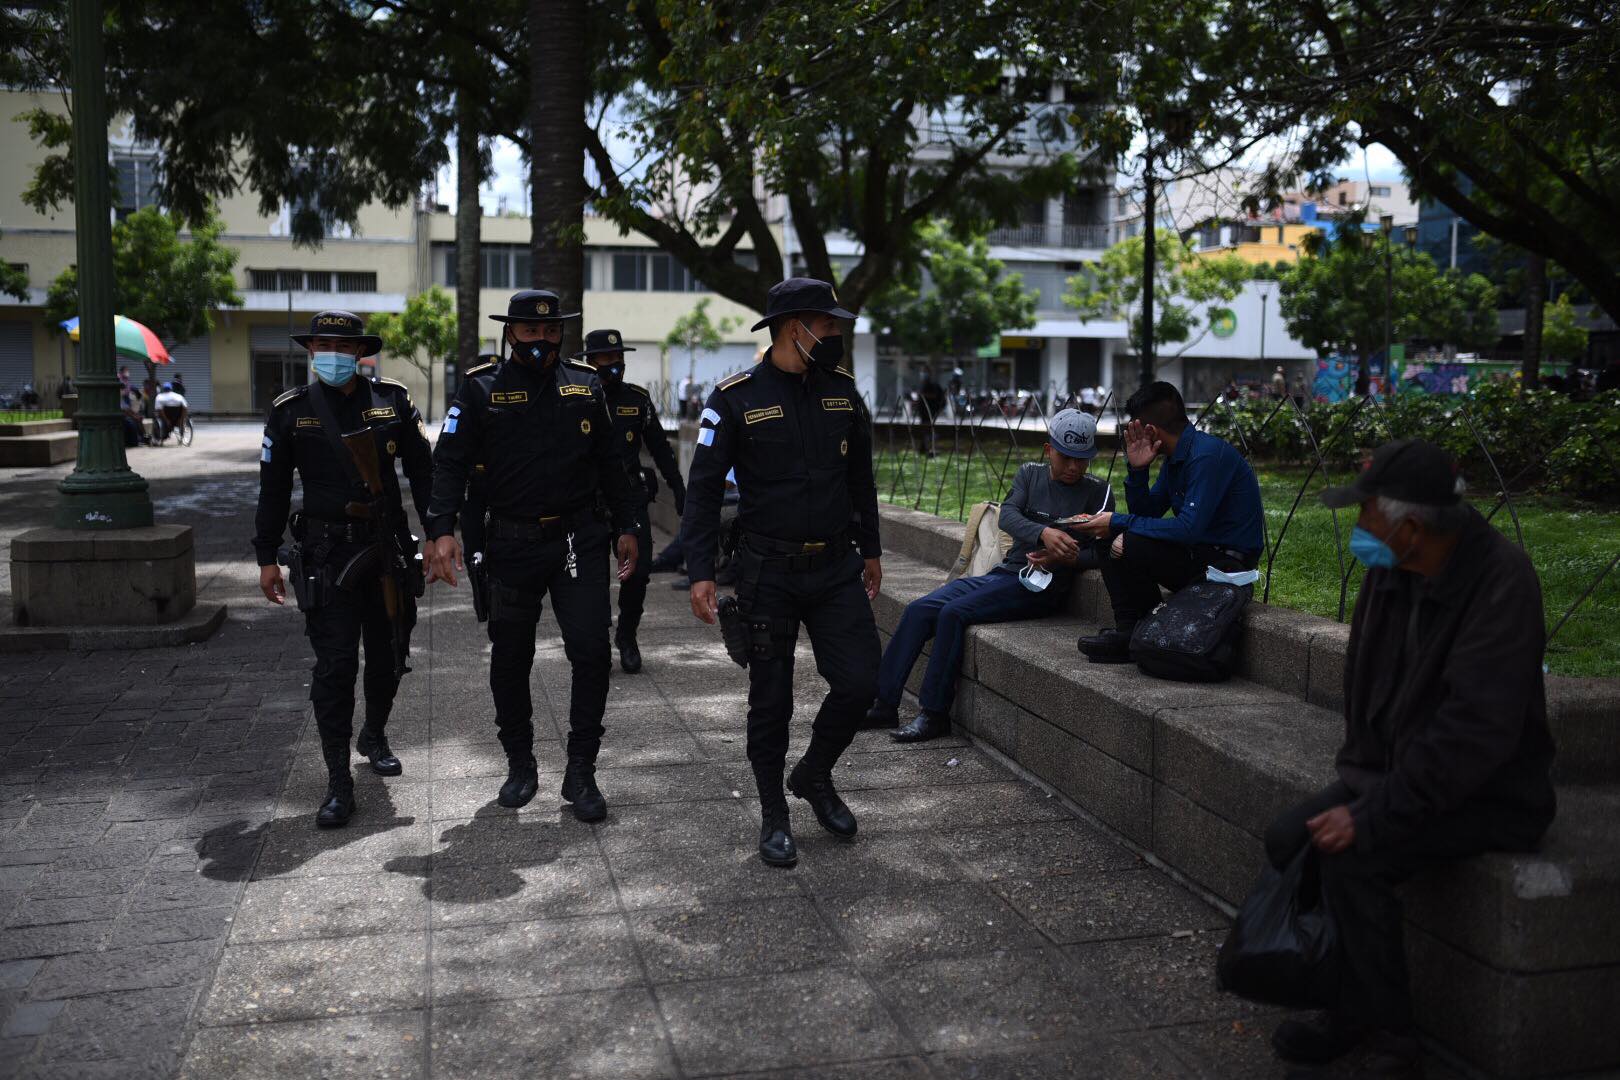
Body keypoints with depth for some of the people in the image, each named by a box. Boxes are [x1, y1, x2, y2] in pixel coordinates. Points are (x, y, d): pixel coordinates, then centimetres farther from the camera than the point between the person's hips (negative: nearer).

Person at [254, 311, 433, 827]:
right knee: (335, 664, -6)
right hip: (326, 554, -2)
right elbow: (273, 488, 6)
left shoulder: (393, 401, 3)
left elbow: (423, 471, 6)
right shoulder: (290, 411, 1)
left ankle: (375, 735, 41)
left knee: (388, 654, 14)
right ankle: (338, 783, 0)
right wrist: (267, 558, 5)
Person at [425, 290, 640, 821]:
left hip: (579, 538, 1)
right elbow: (450, 461, -6)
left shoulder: (586, 384, 8)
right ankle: (520, 766, 28)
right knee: (510, 660, 9)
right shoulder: (481, 388, 0)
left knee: (592, 651, -6)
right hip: (511, 543, -1)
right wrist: (442, 530, -19)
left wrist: (626, 527, 12)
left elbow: (610, 461, 13)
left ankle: (580, 773, 7)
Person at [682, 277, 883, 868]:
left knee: (858, 683, -2)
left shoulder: (842, 389, 6)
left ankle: (814, 775, 26)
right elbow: (703, 488, -8)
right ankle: (774, 816, 24)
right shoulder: (737, 397, -8)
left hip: (837, 568, 4)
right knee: (771, 701, 5)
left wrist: (870, 549, 18)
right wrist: (700, 572, -14)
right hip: (769, 574, -4)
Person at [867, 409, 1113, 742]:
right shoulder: (1029, 474, 11)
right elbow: (1008, 515, -8)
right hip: (1004, 573, 5)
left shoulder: (1098, 494, 2)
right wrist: (1043, 533, -29)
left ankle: (935, 714, -18)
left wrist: (1061, 558, -24)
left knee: (954, 612, -26)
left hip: (1040, 587, -5)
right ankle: (885, 704, -8)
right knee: (918, 609, -12)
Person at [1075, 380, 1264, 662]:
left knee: (1130, 546, -25)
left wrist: (1119, 523, -21)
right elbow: (1146, 513, 11)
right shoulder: (1176, 457, 10)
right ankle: (1128, 630, -3)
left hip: (1228, 561, -10)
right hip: (1200, 552, 10)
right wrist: (1136, 470, -5)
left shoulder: (1208, 455, -20)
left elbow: (1189, 529, -28)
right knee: (1113, 542, 5)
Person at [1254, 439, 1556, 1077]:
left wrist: (1375, 814, -29)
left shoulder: (1501, 581, -24)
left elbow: (1477, 730, -30)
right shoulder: (1390, 571, -1)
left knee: (1352, 858, -27)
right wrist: (1358, 779, 0)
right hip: (1400, 775, 8)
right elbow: (1366, 686, 11)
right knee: (1288, 840, -9)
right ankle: (1347, 1011, 6)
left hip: (1492, 796, -8)